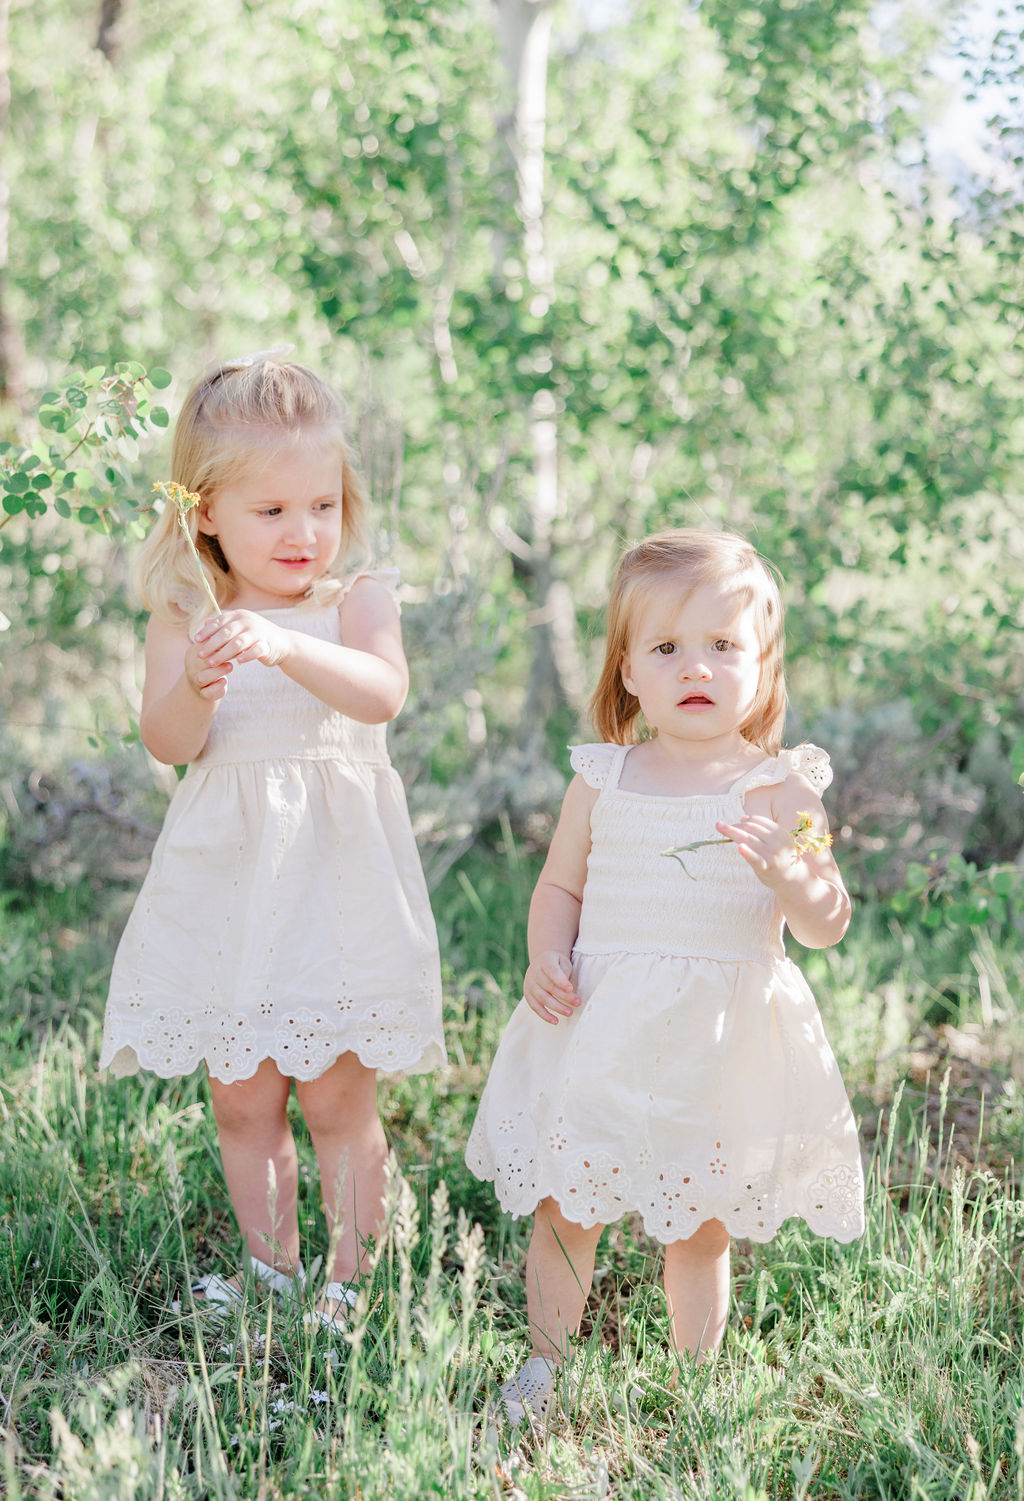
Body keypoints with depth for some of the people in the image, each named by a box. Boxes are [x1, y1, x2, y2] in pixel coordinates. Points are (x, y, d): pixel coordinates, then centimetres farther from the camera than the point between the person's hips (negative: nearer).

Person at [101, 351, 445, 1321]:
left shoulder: (358, 598, -3)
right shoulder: (185, 618, 1)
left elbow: (381, 693, -22)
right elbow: (166, 745, -8)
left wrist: (286, 645, -37)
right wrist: (196, 687, -29)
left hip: (334, 876, -2)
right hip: (227, 877, 2)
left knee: (337, 1095, 2)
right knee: (241, 1096, 11)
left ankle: (351, 1276, 18)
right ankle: (270, 1264, 28)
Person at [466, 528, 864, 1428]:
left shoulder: (781, 790, -5)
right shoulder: (603, 782, 2)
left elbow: (828, 926, -6)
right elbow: (560, 888, 13)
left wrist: (788, 869, -27)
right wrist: (546, 961, -6)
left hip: (718, 1043, -2)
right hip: (599, 1032, 2)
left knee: (699, 1227, 9)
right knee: (563, 1209, 9)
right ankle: (545, 1370, 31)